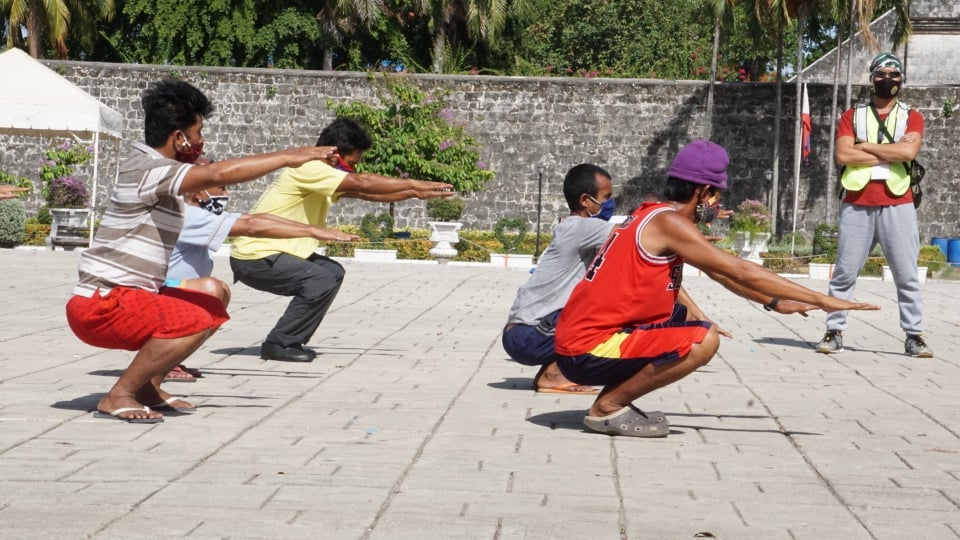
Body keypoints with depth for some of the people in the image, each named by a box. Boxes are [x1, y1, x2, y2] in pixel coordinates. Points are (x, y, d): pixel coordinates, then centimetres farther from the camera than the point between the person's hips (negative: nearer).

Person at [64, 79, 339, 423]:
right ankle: (117, 398, -13)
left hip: (125, 298, 10)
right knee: (196, 320, -26)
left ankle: (148, 387, 12)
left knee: (213, 295, 15)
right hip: (100, 306, -10)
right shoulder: (146, 169, -17)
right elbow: (218, 174, -30)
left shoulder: (153, 169, 14)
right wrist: (287, 157, -24)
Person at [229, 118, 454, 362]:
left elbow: (368, 194, 13)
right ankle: (278, 345, -9)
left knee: (333, 272, 14)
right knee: (321, 281, -22)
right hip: (253, 258, -10)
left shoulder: (323, 176, 11)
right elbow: (363, 183, -26)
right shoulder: (307, 169, -20)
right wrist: (414, 184, -19)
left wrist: (416, 193, 6)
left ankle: (291, 340, 14)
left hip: (270, 253, 10)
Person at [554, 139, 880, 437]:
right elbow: (742, 272, -15)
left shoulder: (653, 217, 16)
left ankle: (613, 401, 11)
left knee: (691, 321, 20)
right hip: (587, 353, -10)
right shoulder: (668, 222, -13)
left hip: (581, 338, 10)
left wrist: (774, 302, 28)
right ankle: (608, 407, -8)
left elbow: (719, 271, 28)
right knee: (702, 342, -22)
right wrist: (821, 300, -11)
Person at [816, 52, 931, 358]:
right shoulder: (852, 116, 10)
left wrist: (866, 146, -6)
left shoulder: (912, 117, 9)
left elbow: (909, 152, -11)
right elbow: (843, 155, -7)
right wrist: (890, 152, -7)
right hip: (857, 205, 1)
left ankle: (914, 336, 4)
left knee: (907, 275, 0)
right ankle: (834, 332, 8)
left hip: (897, 205, 0)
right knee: (844, 273, 2)